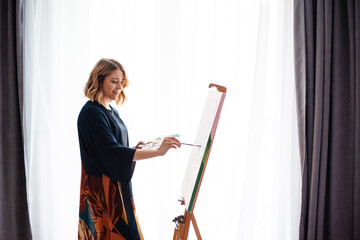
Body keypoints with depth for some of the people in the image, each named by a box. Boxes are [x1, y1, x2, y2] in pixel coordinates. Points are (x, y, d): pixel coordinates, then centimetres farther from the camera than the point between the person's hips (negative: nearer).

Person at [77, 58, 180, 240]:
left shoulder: (112, 112, 13)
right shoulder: (91, 113, -16)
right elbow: (113, 152, -26)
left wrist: (136, 148, 1)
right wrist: (158, 151, -32)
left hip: (118, 187, 9)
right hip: (102, 189, -9)